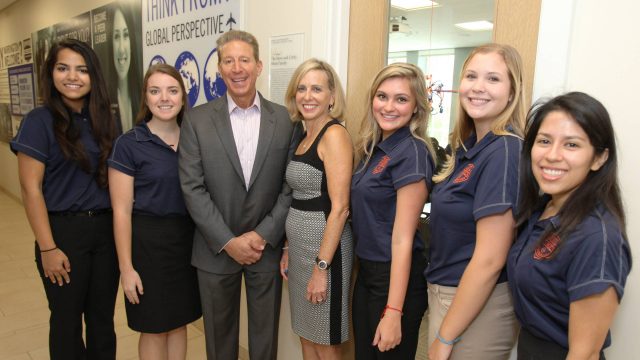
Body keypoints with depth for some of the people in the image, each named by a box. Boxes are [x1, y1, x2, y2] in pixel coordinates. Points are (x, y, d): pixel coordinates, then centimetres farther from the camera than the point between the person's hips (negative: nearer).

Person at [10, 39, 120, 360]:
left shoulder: (103, 120, 6)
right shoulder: (39, 121, -8)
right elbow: (31, 189, -10)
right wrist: (47, 248, -13)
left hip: (106, 229, 4)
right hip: (64, 231, -4)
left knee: (103, 318, 15)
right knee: (67, 320, 12)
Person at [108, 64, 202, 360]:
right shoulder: (129, 144, -9)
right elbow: (121, 210, -10)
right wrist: (126, 266, -11)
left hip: (188, 238, 4)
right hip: (148, 241, -4)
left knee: (179, 321, 17)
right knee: (154, 327, 10)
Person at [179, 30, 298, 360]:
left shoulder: (284, 119, -2)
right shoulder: (196, 120, -4)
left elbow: (291, 186, -2)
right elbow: (192, 188, -8)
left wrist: (263, 236, -11)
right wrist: (228, 242, -13)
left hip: (268, 248, 1)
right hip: (216, 250, 0)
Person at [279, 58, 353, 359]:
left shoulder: (335, 134, -15)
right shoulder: (302, 137, 10)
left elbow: (339, 207, -20)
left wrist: (321, 267, -19)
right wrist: (288, 249, 14)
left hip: (325, 250, -8)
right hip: (300, 249, 8)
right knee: (306, 335, 21)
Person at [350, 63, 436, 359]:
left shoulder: (412, 152, -19)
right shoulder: (373, 148, 5)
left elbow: (403, 239, -21)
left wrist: (393, 312, -19)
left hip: (397, 278, -8)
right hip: (367, 271, 8)